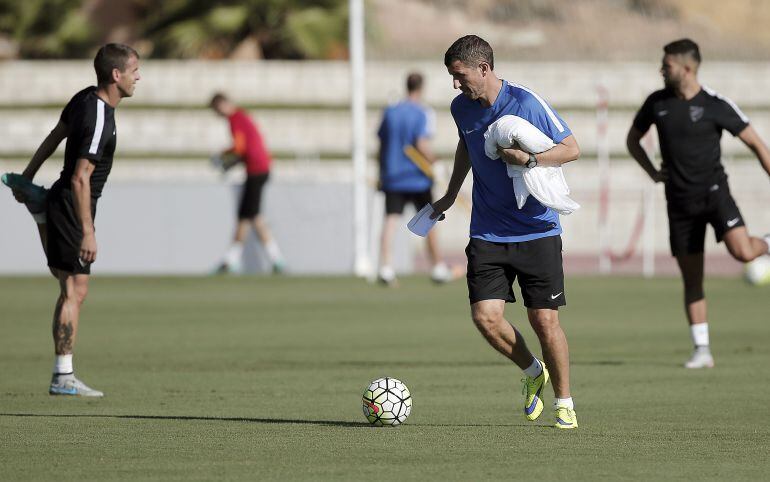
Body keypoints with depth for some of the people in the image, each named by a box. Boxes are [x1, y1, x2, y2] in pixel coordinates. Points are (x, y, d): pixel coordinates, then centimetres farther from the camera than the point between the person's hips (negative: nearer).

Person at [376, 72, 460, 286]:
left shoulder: (390, 112, 6)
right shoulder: (424, 114, -8)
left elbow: (381, 143, 11)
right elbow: (422, 144, -20)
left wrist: (382, 173, 20)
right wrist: (433, 160, -4)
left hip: (392, 177, 3)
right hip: (418, 178, -3)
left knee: (390, 220, -5)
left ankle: (385, 267, -22)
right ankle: (438, 268, 22)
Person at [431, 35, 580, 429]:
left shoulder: (527, 103, -13)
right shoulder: (462, 108, 4)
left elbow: (571, 148, -8)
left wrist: (529, 159, -22)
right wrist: (450, 196, 30)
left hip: (537, 230, -4)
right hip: (487, 232, 4)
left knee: (544, 319, -5)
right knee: (485, 316, -10)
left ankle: (564, 402, 13)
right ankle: (532, 373, 18)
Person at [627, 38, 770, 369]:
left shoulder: (716, 105, -9)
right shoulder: (657, 103, 3)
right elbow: (633, 139, 19)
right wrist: (652, 172, 6)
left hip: (713, 191, -3)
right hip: (680, 201, 3)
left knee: (743, 252, -27)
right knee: (692, 280, 3)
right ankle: (702, 351, 10)